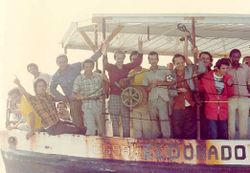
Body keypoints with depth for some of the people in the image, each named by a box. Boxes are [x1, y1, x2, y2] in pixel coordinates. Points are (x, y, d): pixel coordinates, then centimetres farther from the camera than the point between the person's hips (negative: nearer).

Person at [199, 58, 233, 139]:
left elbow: (230, 94, 6)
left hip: (223, 110, 3)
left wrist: (230, 85, -9)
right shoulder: (206, 77, -8)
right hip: (211, 110, -3)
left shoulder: (228, 78, 1)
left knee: (224, 135, 12)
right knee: (213, 135, -6)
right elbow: (200, 90, 8)